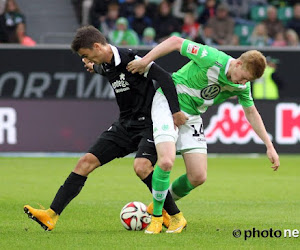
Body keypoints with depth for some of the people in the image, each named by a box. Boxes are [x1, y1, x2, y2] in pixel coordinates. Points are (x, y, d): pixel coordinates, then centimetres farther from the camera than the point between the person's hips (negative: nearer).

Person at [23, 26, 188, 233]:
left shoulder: (129, 58, -19)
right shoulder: (105, 66, 6)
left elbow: (164, 77, -20)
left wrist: (175, 111, -21)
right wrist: (96, 68, 25)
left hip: (149, 124, -8)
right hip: (126, 124, 8)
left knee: (141, 166, -30)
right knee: (87, 161, -1)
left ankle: (175, 217, -12)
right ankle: (51, 216, -2)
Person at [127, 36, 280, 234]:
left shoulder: (242, 86, -3)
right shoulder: (212, 59, -24)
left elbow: (251, 113, 13)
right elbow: (176, 42, -17)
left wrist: (269, 146, 10)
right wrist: (145, 61, -19)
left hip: (192, 117, 6)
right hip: (168, 104, -6)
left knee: (198, 177, -2)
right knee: (166, 161, -26)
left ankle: (165, 204, 25)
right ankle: (156, 216, -8)